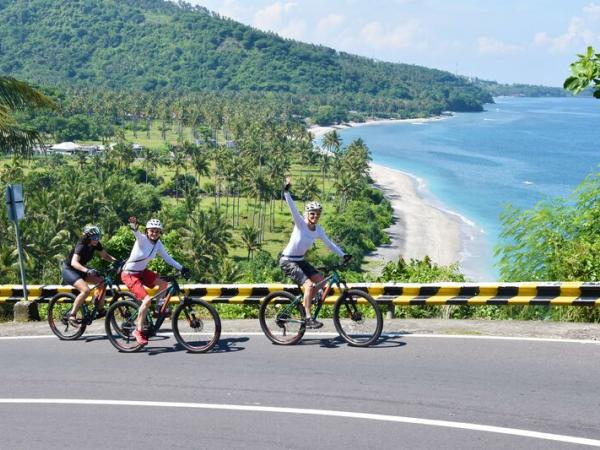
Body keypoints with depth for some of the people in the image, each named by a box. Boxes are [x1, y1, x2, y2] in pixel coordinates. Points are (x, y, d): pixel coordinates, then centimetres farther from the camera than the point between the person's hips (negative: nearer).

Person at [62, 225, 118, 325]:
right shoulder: (81, 246, -28)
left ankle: (100, 310, 3)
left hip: (80, 270, 8)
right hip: (69, 270, -8)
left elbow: (105, 256, 2)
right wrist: (87, 270, -57)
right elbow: (74, 262, -42)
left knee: (102, 282, -7)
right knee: (86, 290, -29)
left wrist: (115, 261, -17)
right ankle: (72, 315, -19)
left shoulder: (96, 245, -8)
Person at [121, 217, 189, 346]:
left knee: (163, 283, -8)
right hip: (129, 274, -7)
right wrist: (134, 226, -66)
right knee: (147, 299, -20)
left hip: (142, 272, 7)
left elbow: (166, 257, 5)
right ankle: (138, 331, -8)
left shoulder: (157, 243, -2)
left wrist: (181, 268, -2)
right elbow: (137, 233, -43)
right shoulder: (142, 239, -21)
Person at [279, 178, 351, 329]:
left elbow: (329, 244, 7)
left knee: (320, 280, 2)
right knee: (309, 285, -21)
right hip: (287, 261, -7)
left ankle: (304, 307, 19)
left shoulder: (318, 230, -1)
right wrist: (286, 191, -45)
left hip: (300, 260, 7)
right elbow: (293, 207, -32)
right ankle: (308, 319, -15)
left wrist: (343, 255, 0)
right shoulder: (300, 223, -18)